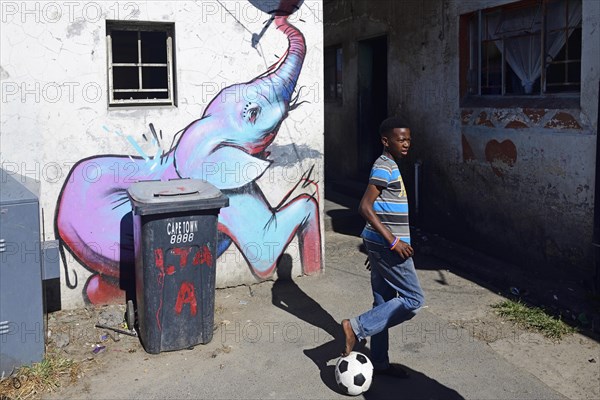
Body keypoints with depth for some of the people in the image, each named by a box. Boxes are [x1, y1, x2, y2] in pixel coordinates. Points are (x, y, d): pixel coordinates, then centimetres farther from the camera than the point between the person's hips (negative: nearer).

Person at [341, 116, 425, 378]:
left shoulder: (389, 166, 16)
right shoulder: (384, 167, -15)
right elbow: (365, 207, -23)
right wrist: (393, 241, -24)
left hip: (382, 244, 10)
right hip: (387, 245, -10)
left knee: (384, 303, 13)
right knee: (413, 300, -4)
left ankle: (379, 363, 22)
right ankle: (357, 328, -5)